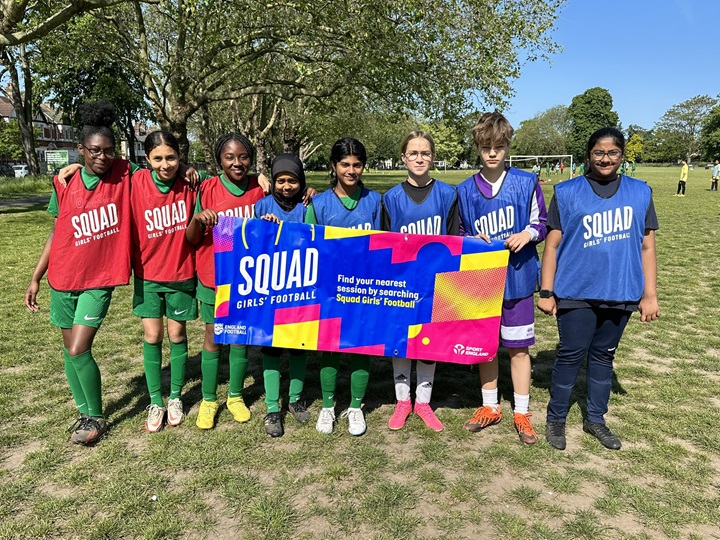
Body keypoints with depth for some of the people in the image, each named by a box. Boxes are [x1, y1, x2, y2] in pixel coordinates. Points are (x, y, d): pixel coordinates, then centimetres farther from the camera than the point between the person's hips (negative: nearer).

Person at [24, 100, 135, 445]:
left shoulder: (125, 176, -7)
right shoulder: (65, 184, 0)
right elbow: (56, 232, 7)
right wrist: (36, 277, 7)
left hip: (99, 279, -4)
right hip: (63, 278, 4)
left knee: (79, 351, -8)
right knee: (70, 350, 12)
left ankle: (97, 418, 14)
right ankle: (85, 412, 31)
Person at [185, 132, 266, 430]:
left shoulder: (260, 188, -2)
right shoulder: (208, 189, -7)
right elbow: (192, 239, -4)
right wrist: (197, 219, -25)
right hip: (214, 277, -1)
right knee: (213, 339, 8)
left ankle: (235, 396, 30)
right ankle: (208, 400, 25)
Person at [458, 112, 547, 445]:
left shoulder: (526, 183, -3)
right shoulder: (465, 190, 2)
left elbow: (541, 223, 5)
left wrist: (528, 234, -16)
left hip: (517, 277, -2)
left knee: (518, 348, 6)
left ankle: (521, 413, 22)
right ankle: (490, 407, 29)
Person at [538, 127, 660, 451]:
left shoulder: (640, 193, 5)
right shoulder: (567, 192, -2)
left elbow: (647, 246, 7)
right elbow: (552, 244, -3)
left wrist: (649, 295, 3)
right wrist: (546, 292, -5)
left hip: (620, 294, 3)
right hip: (576, 293, -3)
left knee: (603, 356, 15)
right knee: (571, 356, 3)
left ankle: (595, 419, 30)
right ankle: (556, 419, 20)